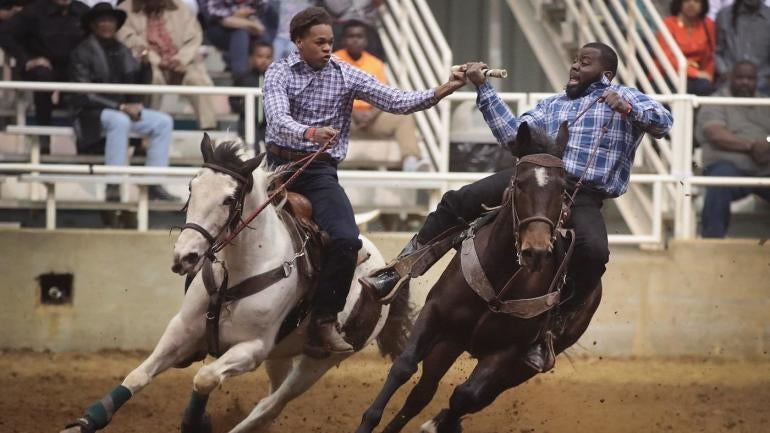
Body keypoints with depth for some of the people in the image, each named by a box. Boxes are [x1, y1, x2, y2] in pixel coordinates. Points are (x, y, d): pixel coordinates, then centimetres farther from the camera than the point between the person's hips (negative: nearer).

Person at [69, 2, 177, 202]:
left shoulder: (122, 51, 15)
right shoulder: (83, 52, -5)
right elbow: (84, 96, -14)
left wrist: (145, 65, -7)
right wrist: (120, 107, -20)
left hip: (124, 110, 7)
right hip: (92, 112, -7)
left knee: (164, 121, -10)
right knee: (120, 121, -37)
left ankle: (155, 184, -13)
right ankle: (113, 186, -39)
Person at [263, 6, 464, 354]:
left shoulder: (345, 76, 3)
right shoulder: (279, 73, -2)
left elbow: (395, 102, -3)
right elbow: (279, 120, -19)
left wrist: (438, 93, -19)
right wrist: (310, 133, -40)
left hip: (320, 171, 0)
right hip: (280, 164, 0)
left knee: (346, 240, -20)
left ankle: (324, 321, -10)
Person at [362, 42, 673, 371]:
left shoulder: (624, 97, 11)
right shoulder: (552, 105, 27)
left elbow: (662, 122, -1)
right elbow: (512, 133, 20)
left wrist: (629, 109, -20)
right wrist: (483, 88, 16)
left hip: (584, 199, -5)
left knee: (594, 251, -34)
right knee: (458, 202, -9)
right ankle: (398, 272, -4)